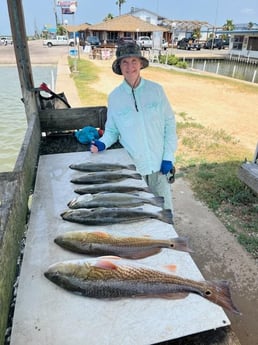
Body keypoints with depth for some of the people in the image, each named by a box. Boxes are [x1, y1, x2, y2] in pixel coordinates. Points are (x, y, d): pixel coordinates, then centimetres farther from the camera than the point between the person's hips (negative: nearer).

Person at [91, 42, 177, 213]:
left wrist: (168, 156, -6)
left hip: (159, 163, 0)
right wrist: (102, 143, -14)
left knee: (164, 209, 13)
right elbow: (112, 130, 6)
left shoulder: (156, 90, -4)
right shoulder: (114, 97, -2)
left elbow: (169, 124, -1)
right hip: (132, 166, 0)